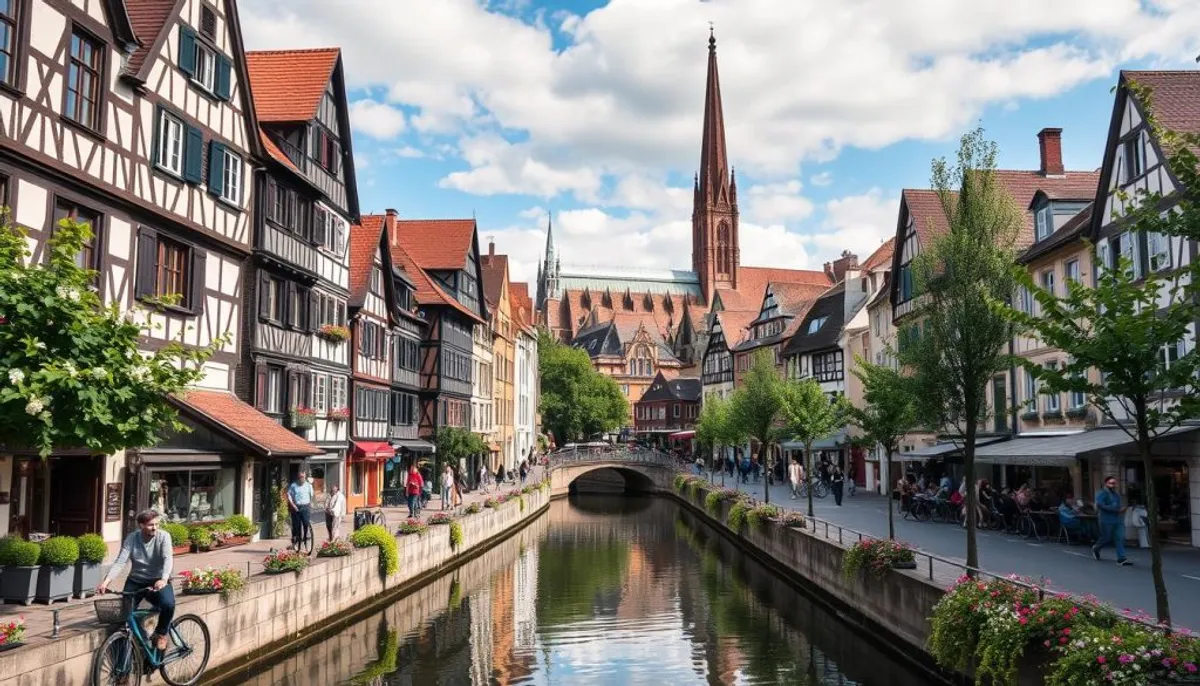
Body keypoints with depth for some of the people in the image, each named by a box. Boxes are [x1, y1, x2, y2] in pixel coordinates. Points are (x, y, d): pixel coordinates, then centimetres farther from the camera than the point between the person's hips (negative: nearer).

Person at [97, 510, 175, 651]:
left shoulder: (163, 536, -12)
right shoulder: (131, 539, -7)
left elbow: (168, 559, -26)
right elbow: (120, 561, -17)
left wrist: (164, 579, -45)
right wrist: (106, 581, -33)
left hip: (158, 581, -2)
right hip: (136, 581, 2)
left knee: (168, 604, -28)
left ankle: (161, 633, 1)